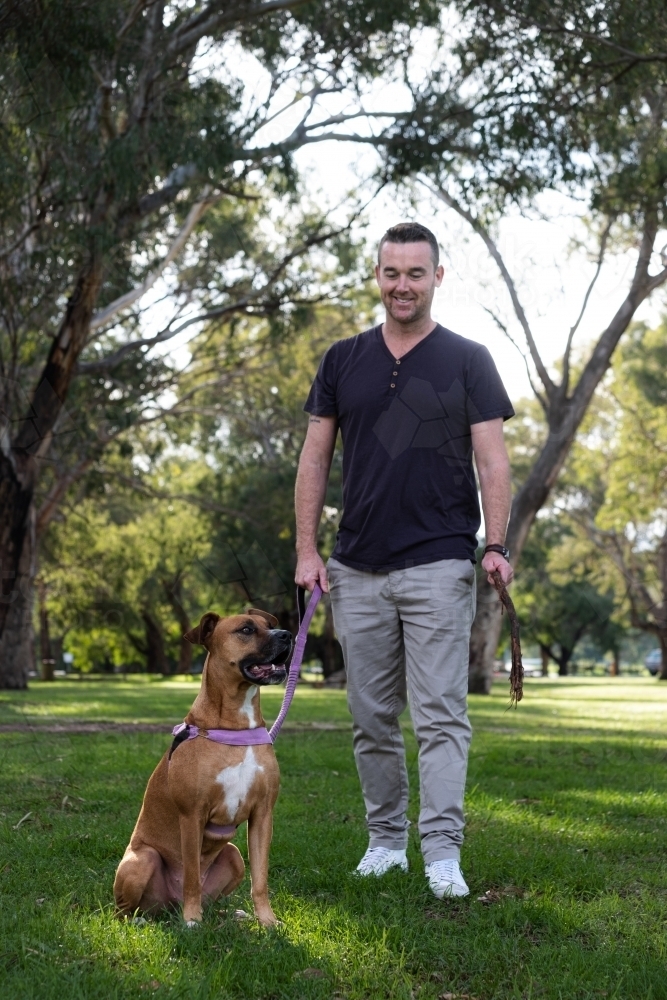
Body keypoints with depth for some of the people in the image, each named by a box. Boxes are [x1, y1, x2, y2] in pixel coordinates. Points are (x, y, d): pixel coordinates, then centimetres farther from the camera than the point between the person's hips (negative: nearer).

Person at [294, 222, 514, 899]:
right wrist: (306, 550, 2)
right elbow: (314, 457, 10)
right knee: (371, 716, 9)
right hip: (357, 570, 3)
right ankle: (385, 839, 21)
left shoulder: (467, 361, 3)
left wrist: (496, 545, -14)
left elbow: (491, 458, -1)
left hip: (439, 565, -3)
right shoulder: (343, 361, 10)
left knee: (440, 714, -7)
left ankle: (442, 852, -5)